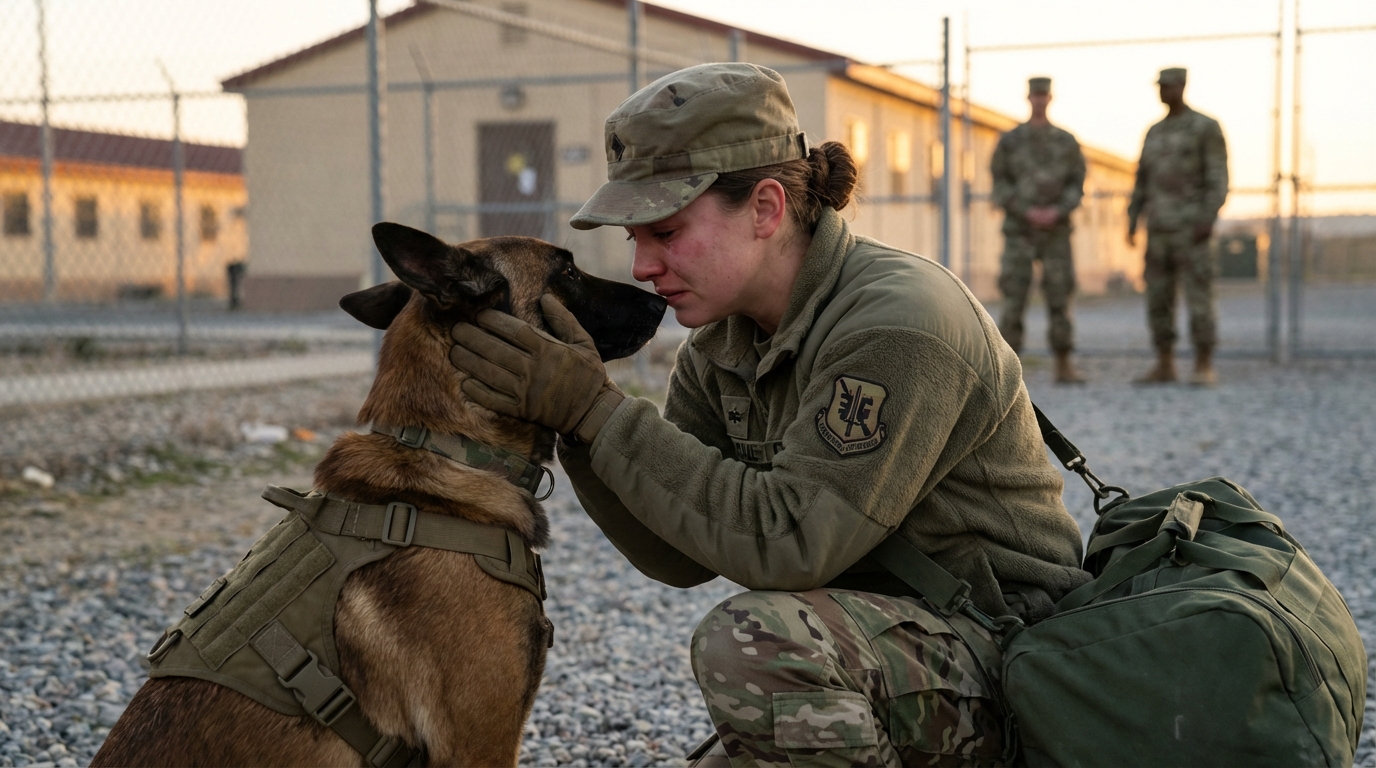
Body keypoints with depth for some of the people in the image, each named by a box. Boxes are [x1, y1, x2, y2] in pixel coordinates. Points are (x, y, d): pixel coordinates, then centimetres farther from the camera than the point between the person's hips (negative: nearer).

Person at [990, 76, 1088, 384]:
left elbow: (1076, 186, 4)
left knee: (1059, 298, -1)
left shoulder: (1067, 142, 7)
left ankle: (1064, 367, 4)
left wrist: (1057, 212, -15)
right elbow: (1000, 186, -1)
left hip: (1056, 232, 1)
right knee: (1014, 298, -7)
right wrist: (1027, 212, -15)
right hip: (1019, 231, -1)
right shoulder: (1009, 140, 3)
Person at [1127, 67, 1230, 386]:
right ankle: (1164, 367, 9)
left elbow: (1218, 179, -10)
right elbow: (1142, 182, 17)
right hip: (1160, 230, 6)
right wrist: (1132, 224, 8)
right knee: (1158, 299, 3)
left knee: (1198, 298, -9)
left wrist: (1208, 221, -22)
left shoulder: (1207, 127, -5)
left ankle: (1204, 368, -4)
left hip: (1192, 228, -6)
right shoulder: (1154, 132, 16)